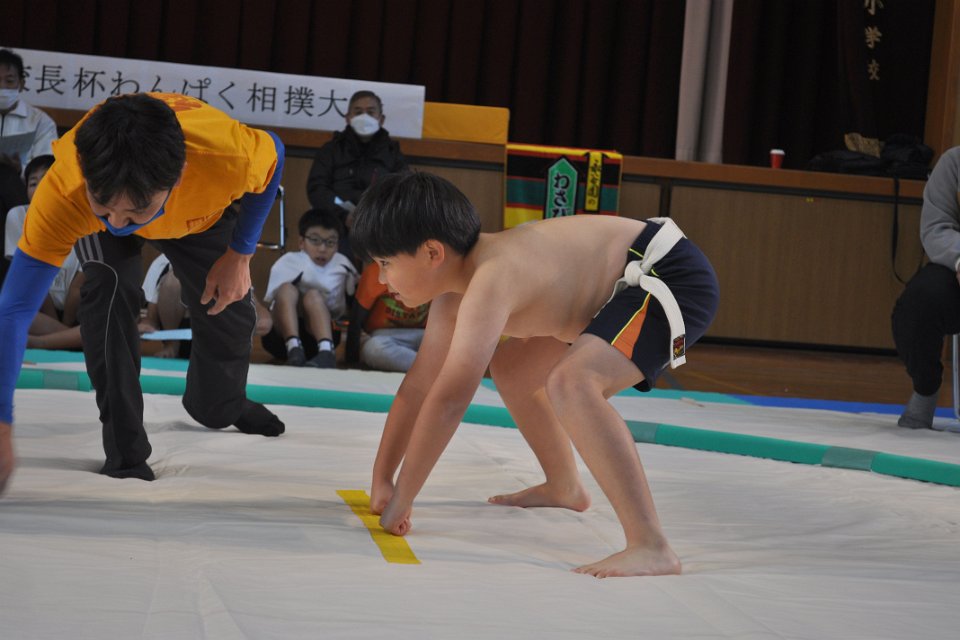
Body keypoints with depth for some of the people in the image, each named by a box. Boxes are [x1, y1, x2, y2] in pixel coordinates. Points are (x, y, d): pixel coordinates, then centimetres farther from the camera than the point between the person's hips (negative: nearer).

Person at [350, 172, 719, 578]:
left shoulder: (489, 282, -29)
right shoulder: (453, 293, 1)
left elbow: (449, 399, -30)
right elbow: (418, 386, 9)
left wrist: (402, 499, -22)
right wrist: (381, 481, 11)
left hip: (674, 280, -11)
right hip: (618, 287, 11)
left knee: (570, 382, -33)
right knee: (510, 366, 23)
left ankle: (651, 547, -35)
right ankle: (564, 489, 42)